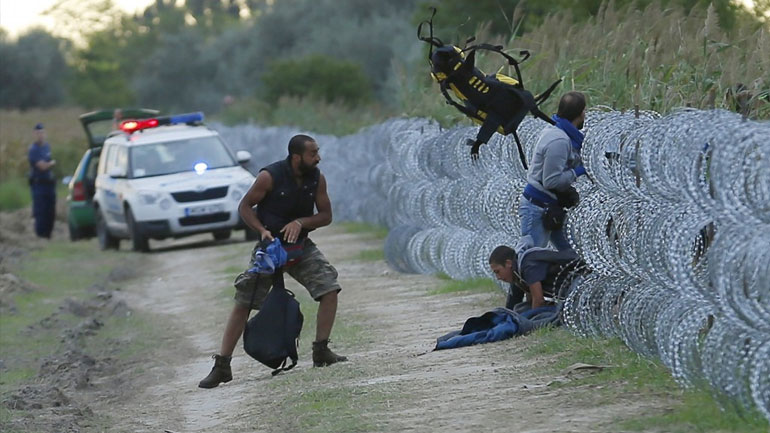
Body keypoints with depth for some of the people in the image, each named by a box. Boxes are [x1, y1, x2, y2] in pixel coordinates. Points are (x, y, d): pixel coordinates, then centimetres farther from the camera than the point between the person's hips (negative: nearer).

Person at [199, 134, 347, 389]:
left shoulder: (317, 179, -7)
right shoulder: (270, 177, -18)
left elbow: (326, 215, 0)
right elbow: (245, 207, -8)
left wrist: (301, 222, -18)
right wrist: (262, 231, -23)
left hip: (300, 246, 3)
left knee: (329, 289, -15)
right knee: (242, 304, -5)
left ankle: (321, 352, -3)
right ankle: (221, 367, 1)